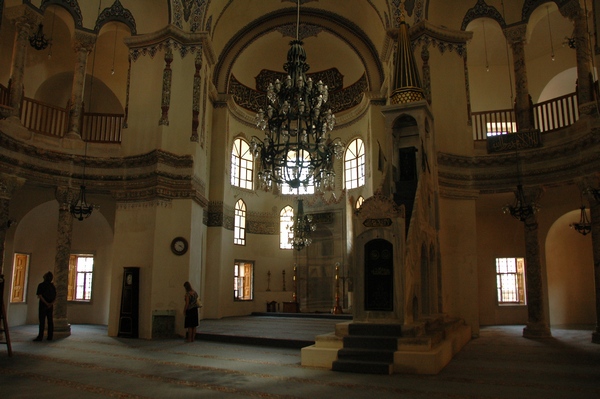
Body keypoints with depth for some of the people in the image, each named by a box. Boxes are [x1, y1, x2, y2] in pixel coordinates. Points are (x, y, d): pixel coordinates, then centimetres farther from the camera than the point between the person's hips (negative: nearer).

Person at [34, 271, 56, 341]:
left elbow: (40, 296, -15)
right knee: (50, 321, 7)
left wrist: (46, 303, -15)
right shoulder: (53, 286, 9)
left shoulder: (41, 285, -6)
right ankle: (50, 336, 8)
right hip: (51, 306, 4)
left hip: (43, 305, -4)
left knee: (42, 321, -2)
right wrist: (51, 303, -7)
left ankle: (40, 336, -3)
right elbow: (55, 297, 5)